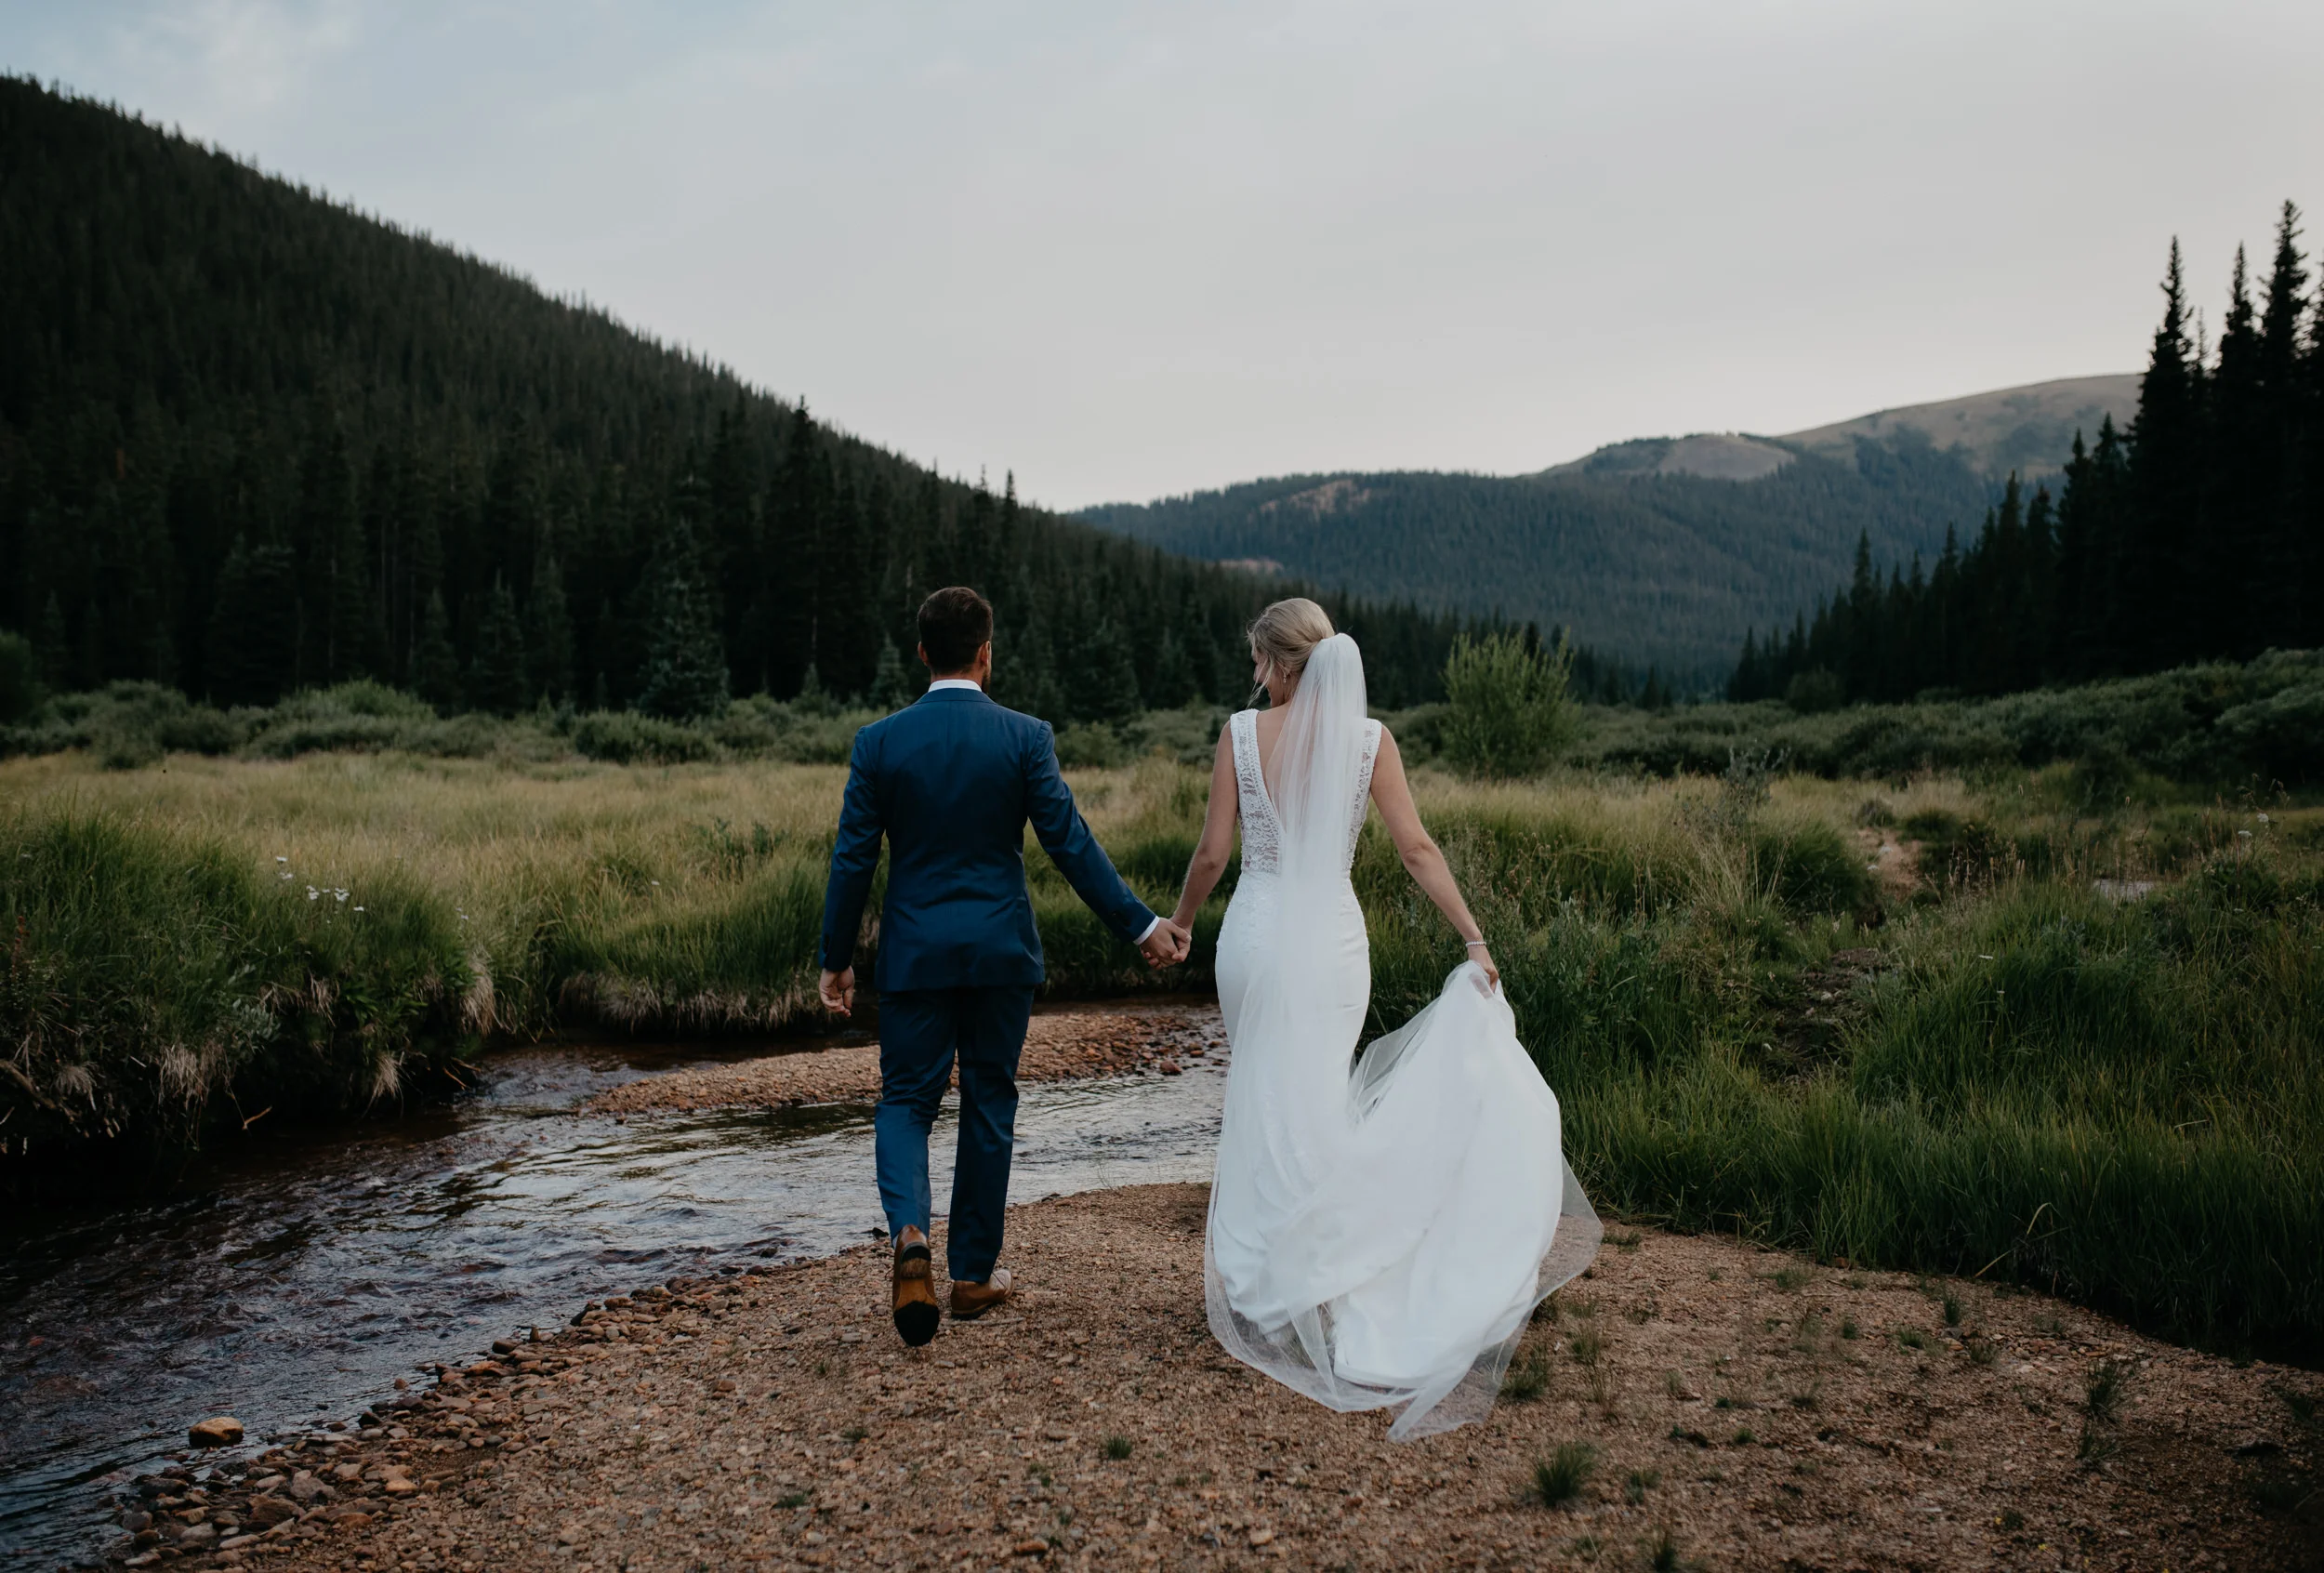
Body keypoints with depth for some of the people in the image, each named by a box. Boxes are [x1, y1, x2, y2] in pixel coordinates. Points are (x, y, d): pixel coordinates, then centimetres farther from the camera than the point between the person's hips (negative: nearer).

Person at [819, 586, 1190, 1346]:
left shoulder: (878, 741, -3)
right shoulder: (1024, 737, -6)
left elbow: (853, 858, -2)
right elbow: (1071, 843, -8)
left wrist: (836, 959, 7)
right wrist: (1140, 926, -2)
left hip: (914, 954, 0)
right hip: (1000, 950, 0)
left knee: (906, 1102, 10)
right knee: (988, 1105, 12)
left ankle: (910, 1235, -16)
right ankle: (973, 1273, 20)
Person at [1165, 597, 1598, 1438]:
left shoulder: (1242, 733, -5)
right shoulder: (1369, 738, -1)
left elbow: (1211, 852, -3)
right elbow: (1417, 849, -5)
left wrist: (1178, 920, 14)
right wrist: (1474, 938, -3)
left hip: (1257, 930, -1)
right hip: (1334, 936, 1)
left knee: (1260, 1104, 11)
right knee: (1321, 1107, 11)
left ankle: (1264, 1281, 16)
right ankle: (1318, 1273, 14)